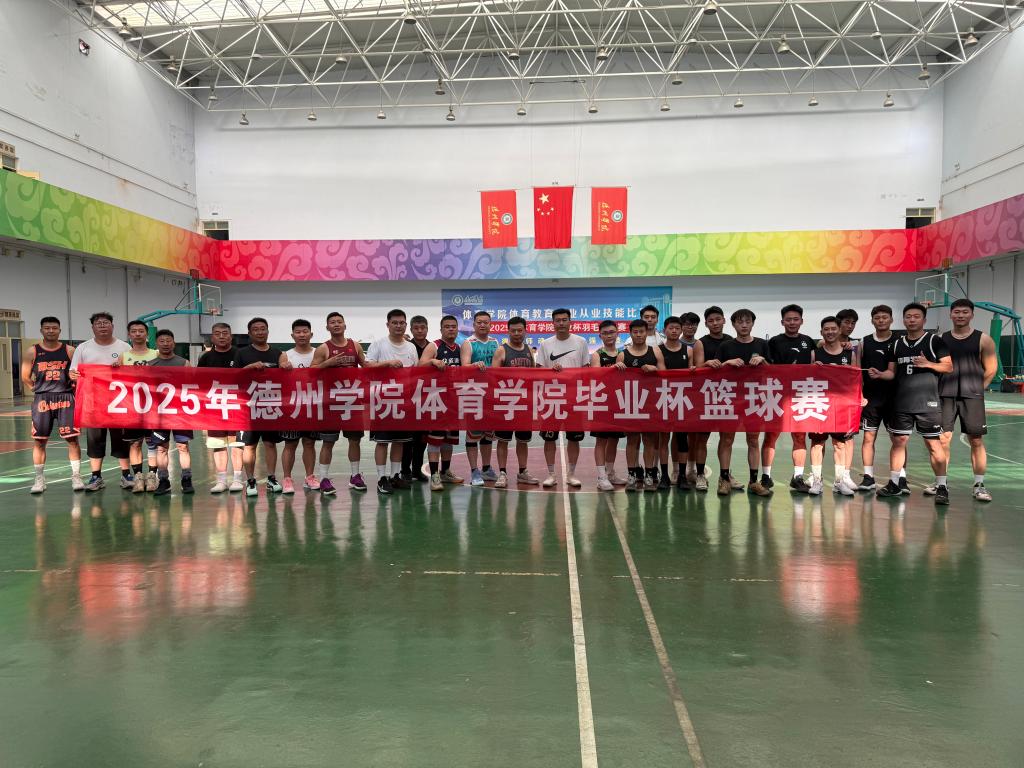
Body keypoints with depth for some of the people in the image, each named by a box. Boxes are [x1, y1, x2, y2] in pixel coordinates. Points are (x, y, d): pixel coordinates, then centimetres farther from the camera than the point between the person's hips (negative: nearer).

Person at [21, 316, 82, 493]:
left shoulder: (69, 350, 2)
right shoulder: (32, 352, 3)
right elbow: (25, 378, 10)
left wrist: (72, 389, -1)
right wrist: (40, 391, 5)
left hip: (66, 398, -1)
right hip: (41, 399, 1)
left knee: (72, 439, -3)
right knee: (39, 441, 4)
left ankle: (76, 477, 5)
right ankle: (39, 480, 14)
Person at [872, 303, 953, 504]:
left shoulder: (934, 341, -2)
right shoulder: (897, 344, 11)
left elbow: (949, 367, -4)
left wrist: (928, 364, -20)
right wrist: (880, 374, -7)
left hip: (928, 403, -4)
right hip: (901, 403, 4)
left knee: (934, 443, 0)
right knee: (898, 441, 8)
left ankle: (941, 487, 9)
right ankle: (894, 484, 17)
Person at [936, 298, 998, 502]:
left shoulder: (983, 340, 1)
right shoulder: (941, 339, 7)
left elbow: (991, 369, 3)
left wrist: (976, 387, 1)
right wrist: (944, 386, 3)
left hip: (972, 396, -1)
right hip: (945, 395, 2)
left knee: (976, 440, 2)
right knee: (943, 438, 1)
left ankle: (979, 485, 11)